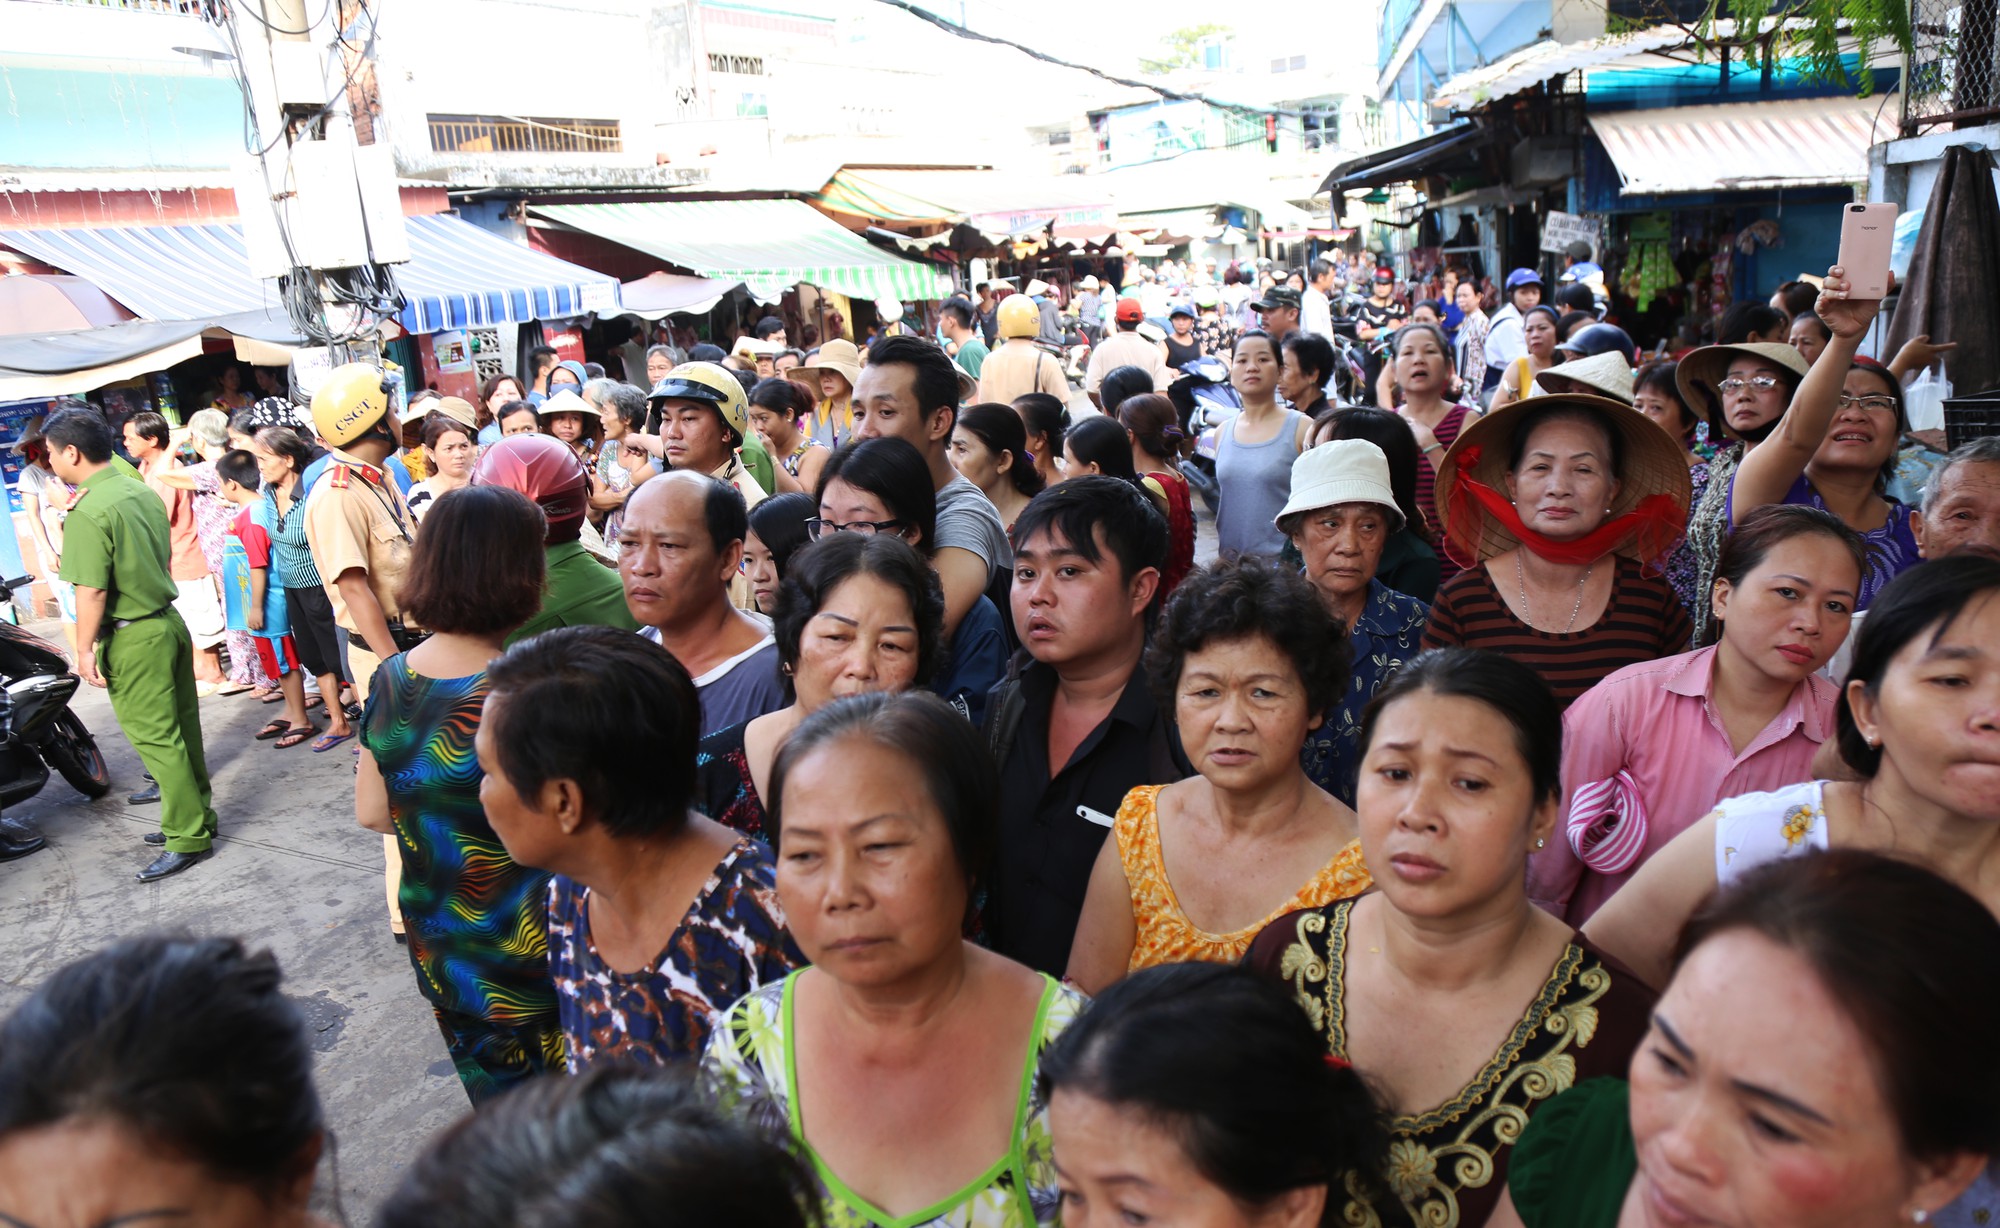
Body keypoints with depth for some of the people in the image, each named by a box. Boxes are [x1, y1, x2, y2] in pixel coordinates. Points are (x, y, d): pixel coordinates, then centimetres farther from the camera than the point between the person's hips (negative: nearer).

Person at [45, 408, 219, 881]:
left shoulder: (89, 511, -19)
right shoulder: (141, 491, 7)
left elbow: (92, 591, -20)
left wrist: (84, 649, -12)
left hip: (132, 637, -8)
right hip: (169, 620, 8)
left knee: (156, 739, -1)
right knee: (182, 730, 15)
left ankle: (188, 838, 5)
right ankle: (197, 815, 26)